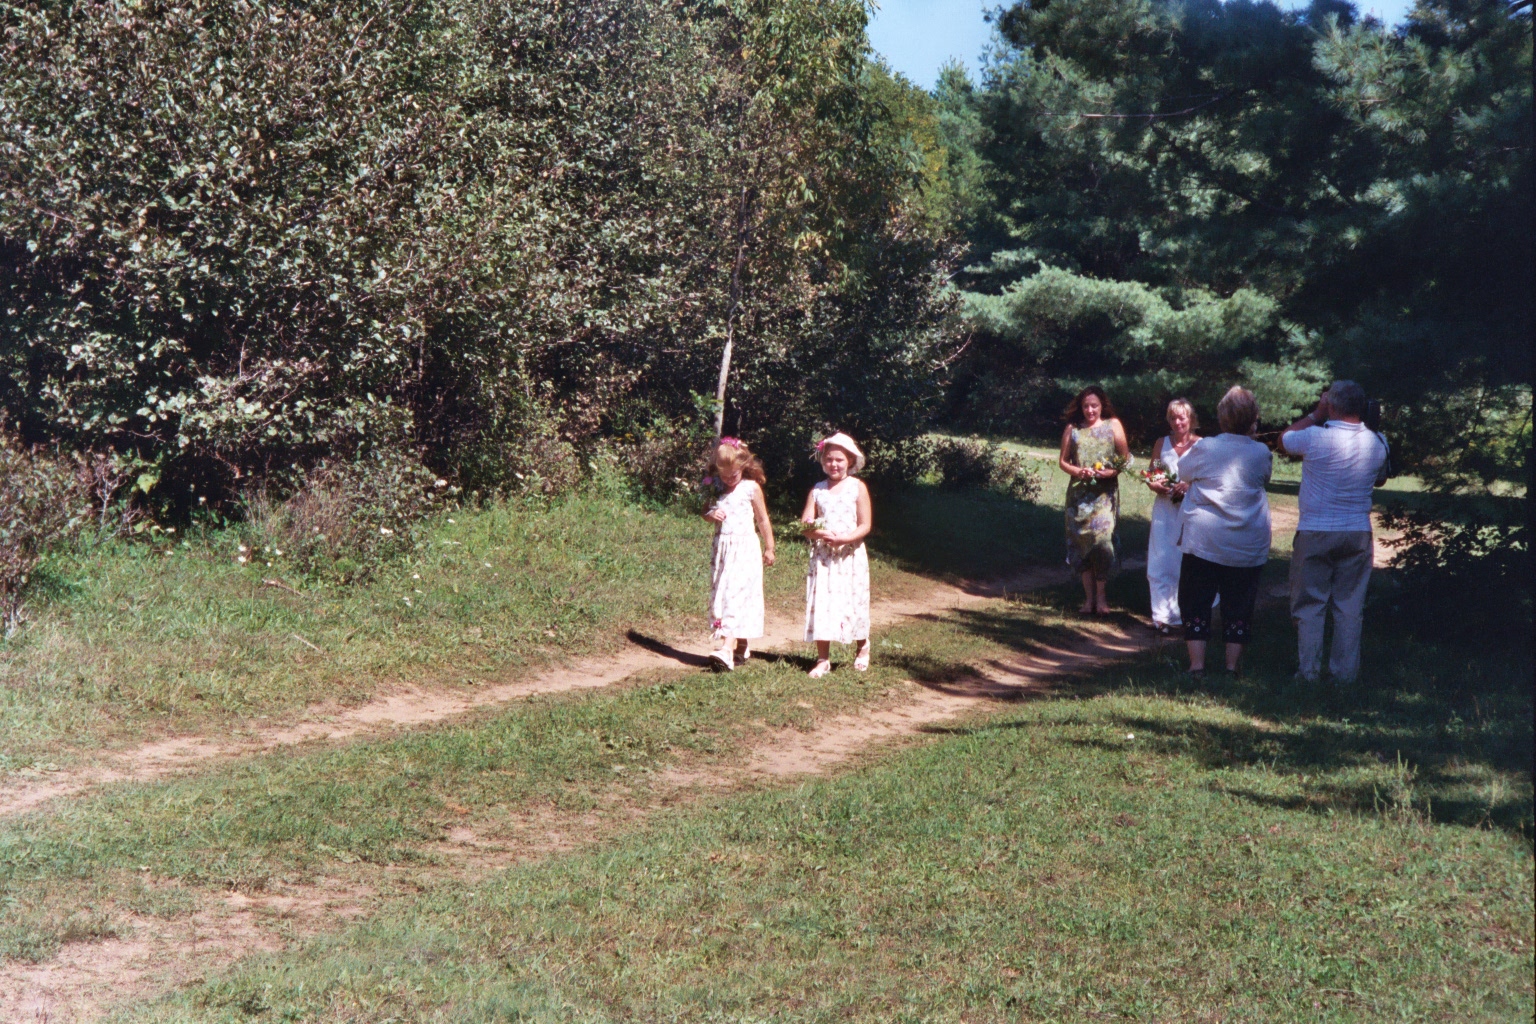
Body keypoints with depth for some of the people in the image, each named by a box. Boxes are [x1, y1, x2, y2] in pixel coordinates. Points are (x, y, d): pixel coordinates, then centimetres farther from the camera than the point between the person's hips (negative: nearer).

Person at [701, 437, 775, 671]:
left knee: (736, 593, -14)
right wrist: (711, 515, -9)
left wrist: (769, 548, 9)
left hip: (744, 549, -5)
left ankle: (727, 650, -23)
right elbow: (705, 513, 16)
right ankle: (743, 647, 17)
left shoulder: (751, 488, -5)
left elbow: (763, 520, 3)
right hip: (721, 548, 6)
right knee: (721, 594, 6)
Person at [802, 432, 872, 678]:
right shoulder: (817, 489, 6)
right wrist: (816, 532, -19)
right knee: (820, 605, -1)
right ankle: (823, 659, 6)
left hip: (850, 556, -2)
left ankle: (863, 645, 32)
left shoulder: (857, 487, -1)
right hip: (822, 556, 2)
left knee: (853, 604, 5)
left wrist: (843, 538, -21)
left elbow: (865, 526, -5)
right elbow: (805, 524, 3)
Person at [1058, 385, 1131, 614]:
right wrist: (1078, 471, -10)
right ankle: (1089, 596, 8)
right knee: (1081, 540, 0)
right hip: (1079, 492, 2)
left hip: (1104, 492, -2)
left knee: (1101, 538, -12)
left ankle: (1100, 596, -3)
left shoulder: (1113, 425, 4)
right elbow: (1062, 461, 9)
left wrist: (1111, 471, -15)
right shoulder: (1072, 428, 7)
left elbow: (1125, 458, 3)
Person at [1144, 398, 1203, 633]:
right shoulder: (1161, 444, 8)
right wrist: (1155, 486, -7)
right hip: (1165, 511, 3)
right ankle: (1162, 616, 5)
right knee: (1162, 564, 1)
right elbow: (1150, 476, 14)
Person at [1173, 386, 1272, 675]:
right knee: (1238, 606, 10)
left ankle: (1197, 664, 5)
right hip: (1248, 547, 1)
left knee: (1196, 602, 7)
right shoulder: (1262, 454, -3)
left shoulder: (1204, 448, -7)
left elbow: (1182, 471, 10)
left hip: (1203, 541, -1)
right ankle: (1232, 665, 11)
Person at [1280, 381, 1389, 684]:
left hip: (1315, 533, -3)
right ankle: (1346, 671, 14)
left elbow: (1284, 439, 4)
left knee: (1309, 604, 5)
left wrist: (1316, 414, 9)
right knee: (1350, 606, 10)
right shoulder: (1377, 443, -2)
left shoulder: (1316, 438, -15)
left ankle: (1309, 672, 6)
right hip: (1359, 533, 3)